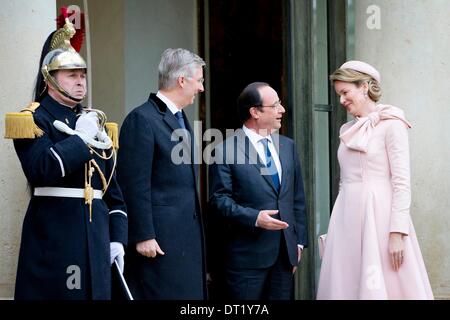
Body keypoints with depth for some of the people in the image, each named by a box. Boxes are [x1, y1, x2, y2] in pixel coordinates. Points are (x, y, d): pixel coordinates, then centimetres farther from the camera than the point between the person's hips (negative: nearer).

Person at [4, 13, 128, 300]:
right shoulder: (34, 119, -3)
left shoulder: (94, 121, 17)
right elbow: (40, 170, -21)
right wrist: (80, 138, -14)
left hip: (96, 231, 6)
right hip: (53, 234, -6)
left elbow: (113, 187, 18)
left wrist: (117, 237, 10)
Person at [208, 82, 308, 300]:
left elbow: (297, 198, 16)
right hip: (247, 255, -5)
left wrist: (299, 241, 12)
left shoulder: (287, 146, 14)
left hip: (285, 252, 6)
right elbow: (219, 199, -9)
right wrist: (254, 218, -21)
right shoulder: (226, 150, -6)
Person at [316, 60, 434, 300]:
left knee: (383, 287, -6)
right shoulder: (349, 130, 16)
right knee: (347, 286, 4)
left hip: (377, 214, -7)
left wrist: (397, 232, -18)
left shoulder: (391, 125, -5)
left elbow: (401, 182, -11)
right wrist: (336, 228, 14)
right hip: (348, 216, 7)